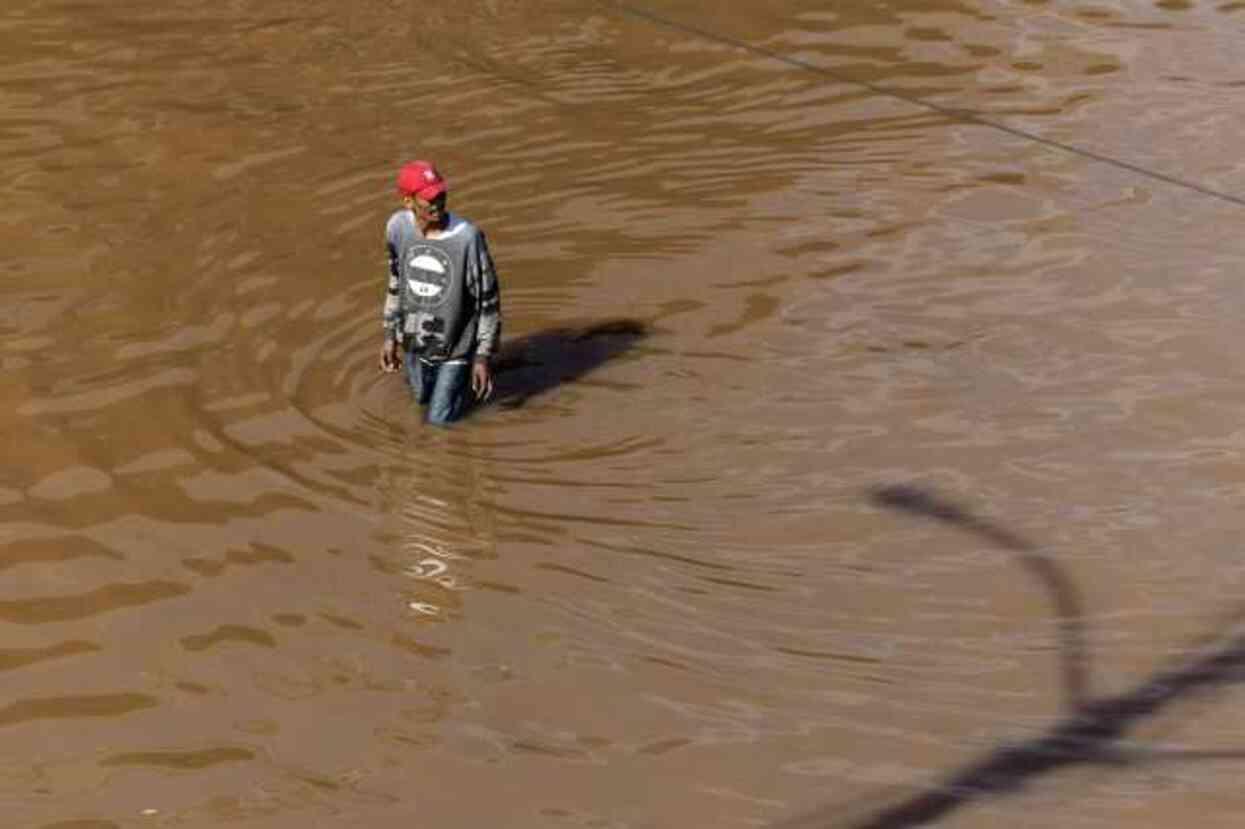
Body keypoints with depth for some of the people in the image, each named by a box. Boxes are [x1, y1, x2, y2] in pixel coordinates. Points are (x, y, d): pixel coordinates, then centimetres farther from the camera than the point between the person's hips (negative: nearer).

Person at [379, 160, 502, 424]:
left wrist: (484, 356, -14)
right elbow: (397, 282, 4)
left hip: (454, 346, -4)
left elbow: (488, 298, -17)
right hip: (414, 342, 4)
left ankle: (464, 380, 36)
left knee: (439, 420, 8)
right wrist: (390, 336, 8)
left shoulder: (467, 237, -28)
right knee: (421, 397, 26)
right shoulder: (398, 226, -13)